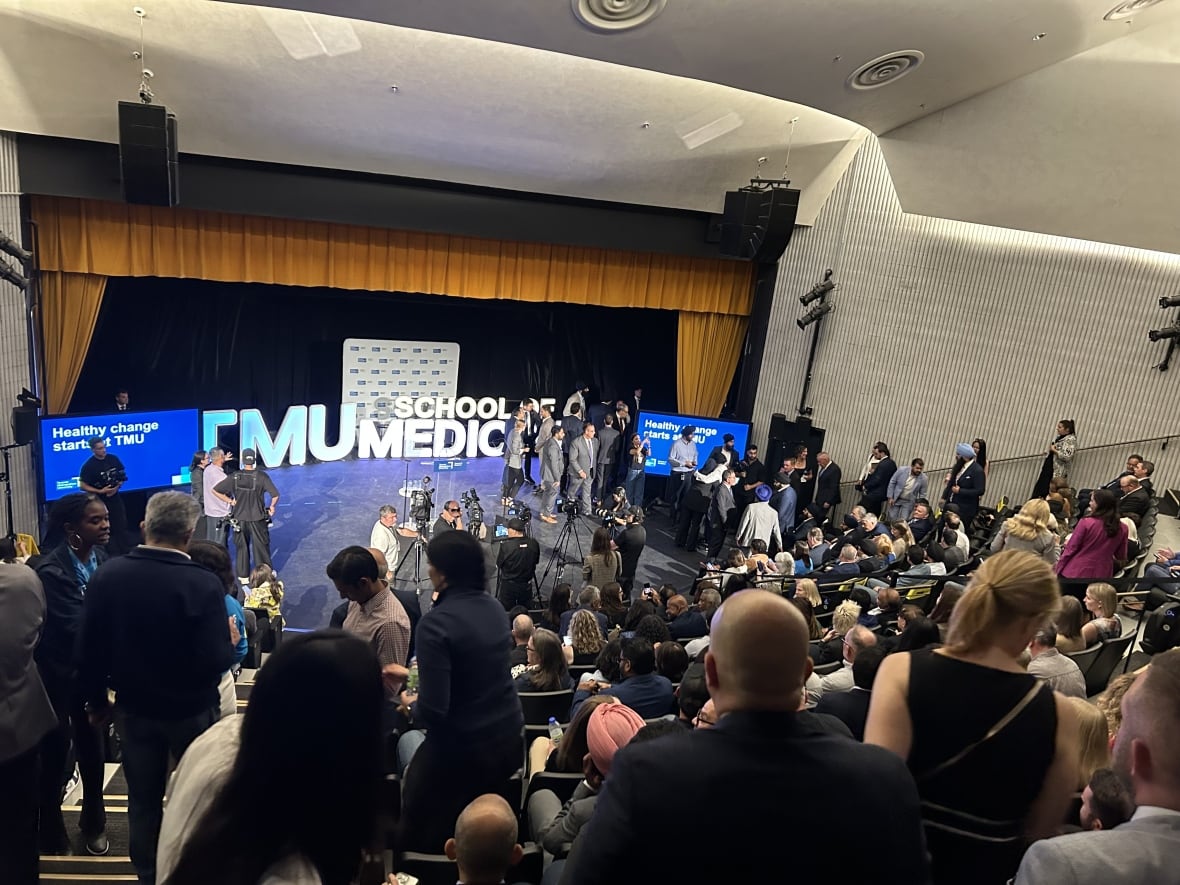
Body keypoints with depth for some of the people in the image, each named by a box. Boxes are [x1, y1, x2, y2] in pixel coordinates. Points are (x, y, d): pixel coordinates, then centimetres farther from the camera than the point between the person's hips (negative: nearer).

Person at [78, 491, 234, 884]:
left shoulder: (107, 575, -11)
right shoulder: (204, 584, -26)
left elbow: (89, 650, -4)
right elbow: (216, 660, -25)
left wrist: (97, 700, 10)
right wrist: (230, 642, -3)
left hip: (133, 708, 3)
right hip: (192, 710, -3)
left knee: (142, 802, 19)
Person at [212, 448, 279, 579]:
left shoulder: (235, 476, -8)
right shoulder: (262, 476, -12)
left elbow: (215, 490, -8)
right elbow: (275, 495, -18)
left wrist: (230, 501, 1)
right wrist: (272, 506, 1)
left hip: (240, 518, 1)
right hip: (258, 517, -1)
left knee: (242, 546, 15)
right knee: (261, 545, 12)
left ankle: (243, 575, 23)